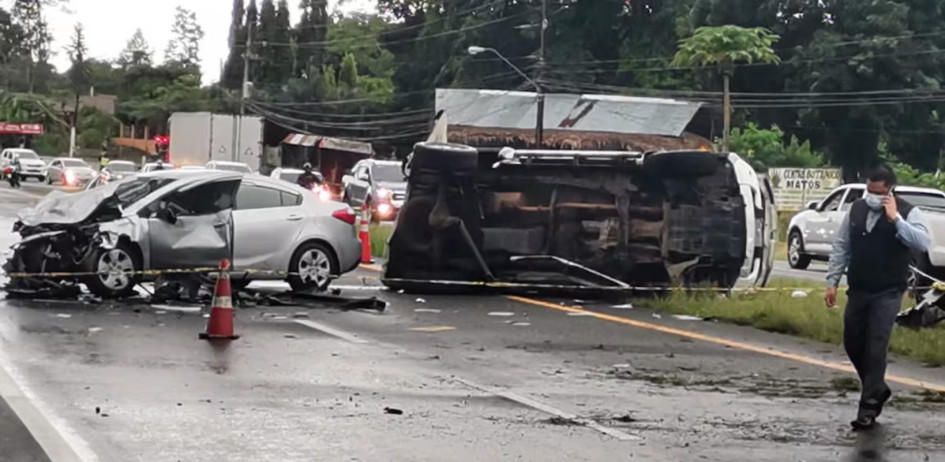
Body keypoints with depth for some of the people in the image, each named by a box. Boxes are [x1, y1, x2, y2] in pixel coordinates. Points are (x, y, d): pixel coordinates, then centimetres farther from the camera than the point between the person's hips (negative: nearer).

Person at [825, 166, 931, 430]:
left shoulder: (907, 213, -9)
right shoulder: (856, 210, 4)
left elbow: (923, 243, -25)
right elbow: (841, 246, 10)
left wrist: (895, 218, -27)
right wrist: (832, 282, 6)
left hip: (887, 294, -5)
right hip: (858, 290, 5)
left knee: (875, 349, -8)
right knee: (852, 344, 11)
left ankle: (869, 408, -2)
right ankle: (877, 389, 33)